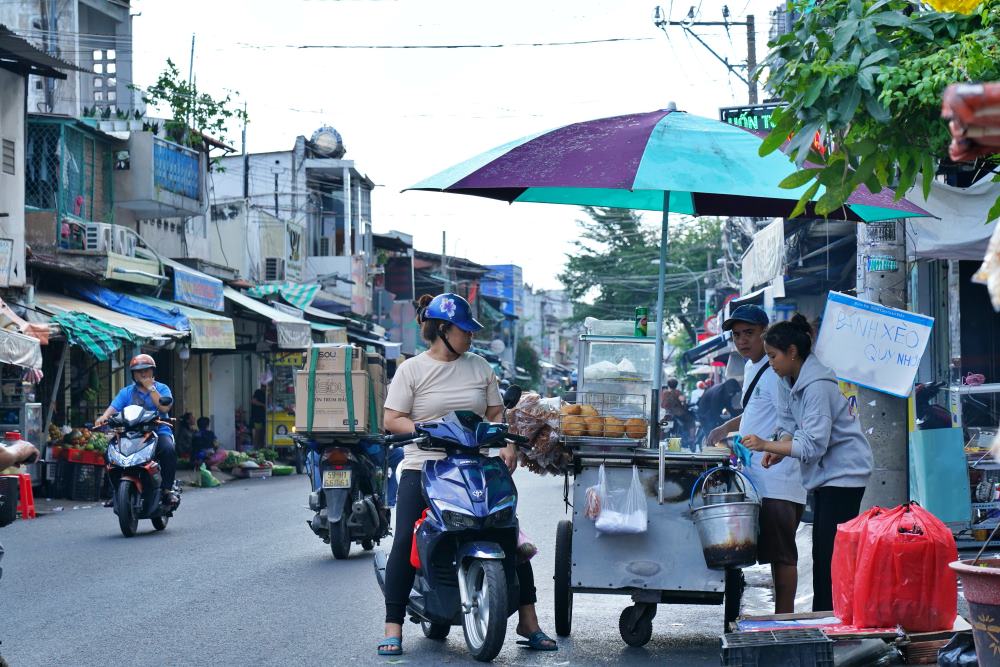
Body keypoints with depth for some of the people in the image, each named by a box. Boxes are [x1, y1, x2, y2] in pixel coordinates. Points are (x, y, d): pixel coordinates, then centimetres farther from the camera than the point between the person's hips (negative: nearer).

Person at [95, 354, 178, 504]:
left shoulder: (162, 389, 10)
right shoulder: (126, 392, 16)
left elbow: (165, 407, -9)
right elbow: (114, 407, 0)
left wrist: (150, 388, -6)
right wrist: (104, 417, -22)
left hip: (159, 431, -2)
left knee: (168, 449, -34)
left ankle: (167, 489, -24)